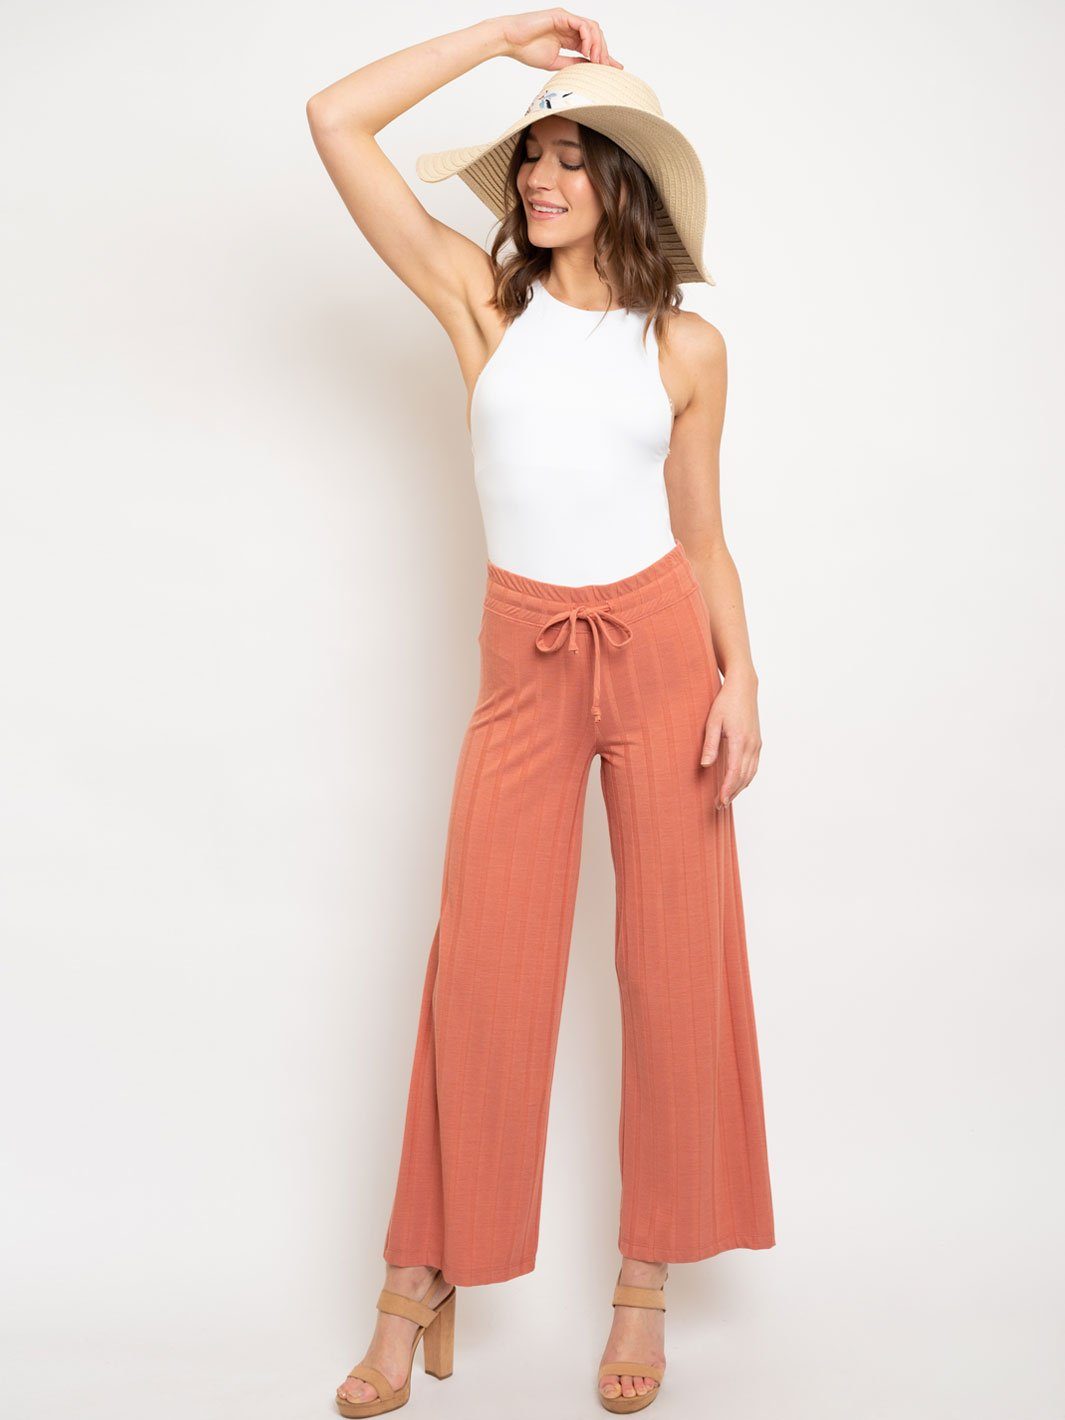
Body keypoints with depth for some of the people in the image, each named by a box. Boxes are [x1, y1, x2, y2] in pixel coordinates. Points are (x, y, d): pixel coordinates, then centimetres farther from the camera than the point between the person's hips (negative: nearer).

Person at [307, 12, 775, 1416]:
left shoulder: (687, 346, 5)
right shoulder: (482, 301, 4)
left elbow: (703, 536, 9)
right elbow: (337, 119, -1)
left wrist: (741, 680, -4)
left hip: (663, 644, 1)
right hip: (528, 661, 0)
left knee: (677, 961, 3)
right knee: (482, 969, -1)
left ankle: (646, 1280, 18)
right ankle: (421, 1286, 13)